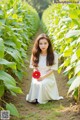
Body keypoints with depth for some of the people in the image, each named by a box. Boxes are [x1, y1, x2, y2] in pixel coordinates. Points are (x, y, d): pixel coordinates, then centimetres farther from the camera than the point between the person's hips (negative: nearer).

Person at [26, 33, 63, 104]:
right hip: (37, 76, 2)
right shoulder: (35, 54, -3)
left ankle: (43, 99, -11)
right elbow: (33, 66, 6)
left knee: (44, 84, -32)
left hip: (48, 77, -2)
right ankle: (34, 98, -10)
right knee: (35, 83, -30)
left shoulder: (54, 55, -11)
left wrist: (43, 77, -19)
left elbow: (53, 69, -9)